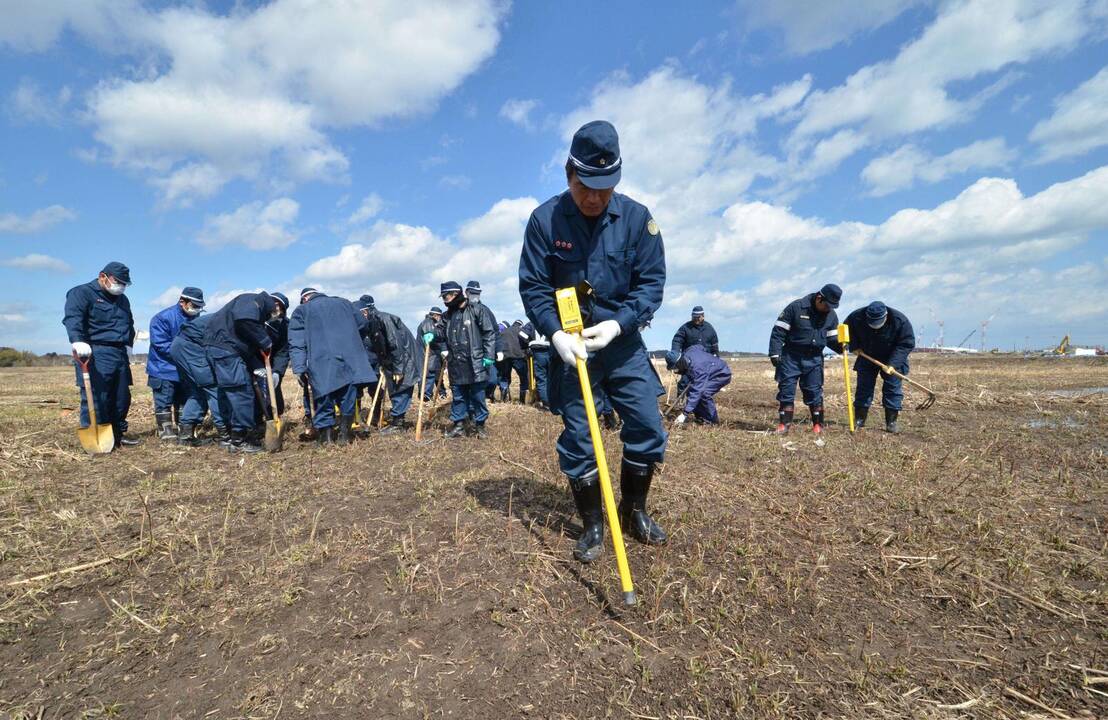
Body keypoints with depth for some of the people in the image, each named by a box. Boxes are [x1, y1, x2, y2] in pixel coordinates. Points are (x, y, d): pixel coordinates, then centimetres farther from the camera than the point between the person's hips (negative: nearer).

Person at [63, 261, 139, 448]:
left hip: (120, 354, 8)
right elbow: (73, 318, -20)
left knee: (122, 398, 10)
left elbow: (129, 325, 33)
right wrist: (77, 341, -35)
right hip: (95, 354, -7)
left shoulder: (122, 299, 21)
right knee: (95, 399, -9)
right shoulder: (82, 293, -3)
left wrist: (128, 344, 21)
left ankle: (118, 434, 21)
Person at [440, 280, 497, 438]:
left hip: (475, 363, -5)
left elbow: (489, 332, -6)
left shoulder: (476, 309, -4)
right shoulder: (448, 315, 14)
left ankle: (479, 424, 16)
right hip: (456, 365, 5)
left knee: (477, 396, 3)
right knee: (458, 396, 10)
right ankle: (458, 424, 19)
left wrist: (489, 356, -11)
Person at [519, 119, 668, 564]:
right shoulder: (545, 219, -7)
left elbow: (651, 282, -4)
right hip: (570, 343, -1)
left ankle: (634, 511, 26)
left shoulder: (637, 218, -5)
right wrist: (557, 334, -20)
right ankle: (592, 526, 21)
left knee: (648, 429, 0)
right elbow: (532, 287, -6)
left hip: (622, 341, 2)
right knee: (577, 440, 2)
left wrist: (618, 323, -19)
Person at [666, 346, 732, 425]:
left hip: (722, 374, -10)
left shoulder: (696, 367, -40)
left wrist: (685, 414, -44)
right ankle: (700, 418, 7)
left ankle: (713, 421, -10)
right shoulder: (686, 353, -15)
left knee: (704, 393, -29)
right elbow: (701, 347, 7)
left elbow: (696, 391, -42)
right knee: (690, 391, -4)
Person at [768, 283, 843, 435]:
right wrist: (775, 353, -16)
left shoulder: (831, 315, 4)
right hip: (791, 357, -3)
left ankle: (818, 424, 17)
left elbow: (831, 338, 13)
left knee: (814, 392, 5)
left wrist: (841, 346, -10)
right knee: (786, 390, -1)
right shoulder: (796, 307, -11)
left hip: (814, 359, 3)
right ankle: (784, 423, 7)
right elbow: (778, 331, -10)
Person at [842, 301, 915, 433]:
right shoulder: (856, 317, -23)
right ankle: (859, 420, 9)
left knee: (893, 389, -1)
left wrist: (893, 364, -29)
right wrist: (855, 347, -15)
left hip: (892, 359, -1)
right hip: (867, 358, 1)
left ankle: (891, 421, 8)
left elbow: (907, 344, -19)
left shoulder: (900, 320, -26)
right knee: (863, 388, 2)